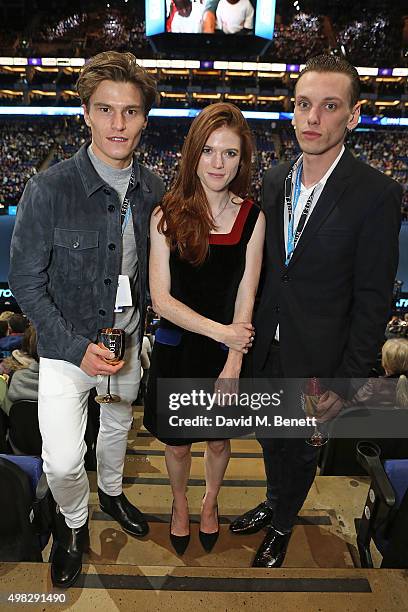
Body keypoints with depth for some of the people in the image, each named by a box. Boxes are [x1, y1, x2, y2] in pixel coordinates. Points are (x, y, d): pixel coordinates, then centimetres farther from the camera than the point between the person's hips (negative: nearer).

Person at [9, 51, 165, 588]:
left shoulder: (153, 190, -6)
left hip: (127, 338, 4)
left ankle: (111, 491, 56)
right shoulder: (48, 190, -19)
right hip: (68, 345, -4)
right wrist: (78, 348, -20)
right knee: (63, 462, -7)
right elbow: (26, 281, -14)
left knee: (118, 424, 24)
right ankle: (73, 523, 30)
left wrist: (138, 331, 2)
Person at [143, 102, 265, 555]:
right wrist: (221, 331, -18)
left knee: (219, 439, 21)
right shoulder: (167, 215, -12)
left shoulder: (252, 218, -8)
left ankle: (210, 501, 53)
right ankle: (180, 503, 51)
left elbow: (245, 297, -7)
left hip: (229, 348, 1)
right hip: (177, 350, -1)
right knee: (177, 445, 18)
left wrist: (232, 365, -12)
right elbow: (161, 299, -13)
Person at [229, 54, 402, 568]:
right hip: (266, 350, 5)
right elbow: (263, 265, 7)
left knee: (300, 450, 19)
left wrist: (347, 382, -13)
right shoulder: (273, 180, 0)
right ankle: (272, 504, 54)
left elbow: (373, 301, -14)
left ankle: (281, 526, 47)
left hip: (317, 361, -4)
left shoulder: (376, 194, -17)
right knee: (270, 438, 25)